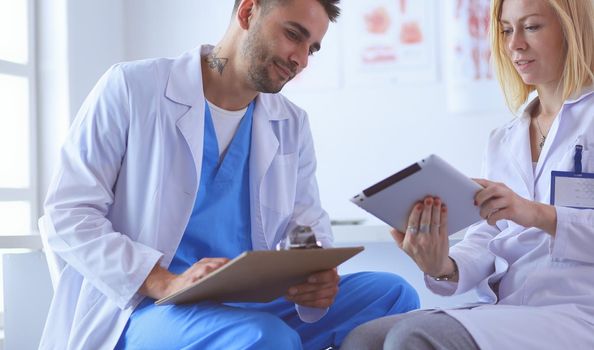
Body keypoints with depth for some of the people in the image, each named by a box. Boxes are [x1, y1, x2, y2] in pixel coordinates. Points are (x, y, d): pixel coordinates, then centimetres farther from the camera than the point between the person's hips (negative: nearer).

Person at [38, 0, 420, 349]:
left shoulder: (292, 126, 12)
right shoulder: (132, 88, -4)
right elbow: (67, 214, -8)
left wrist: (318, 275, -15)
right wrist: (165, 283, -23)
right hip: (137, 307, -6)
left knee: (392, 294, -11)